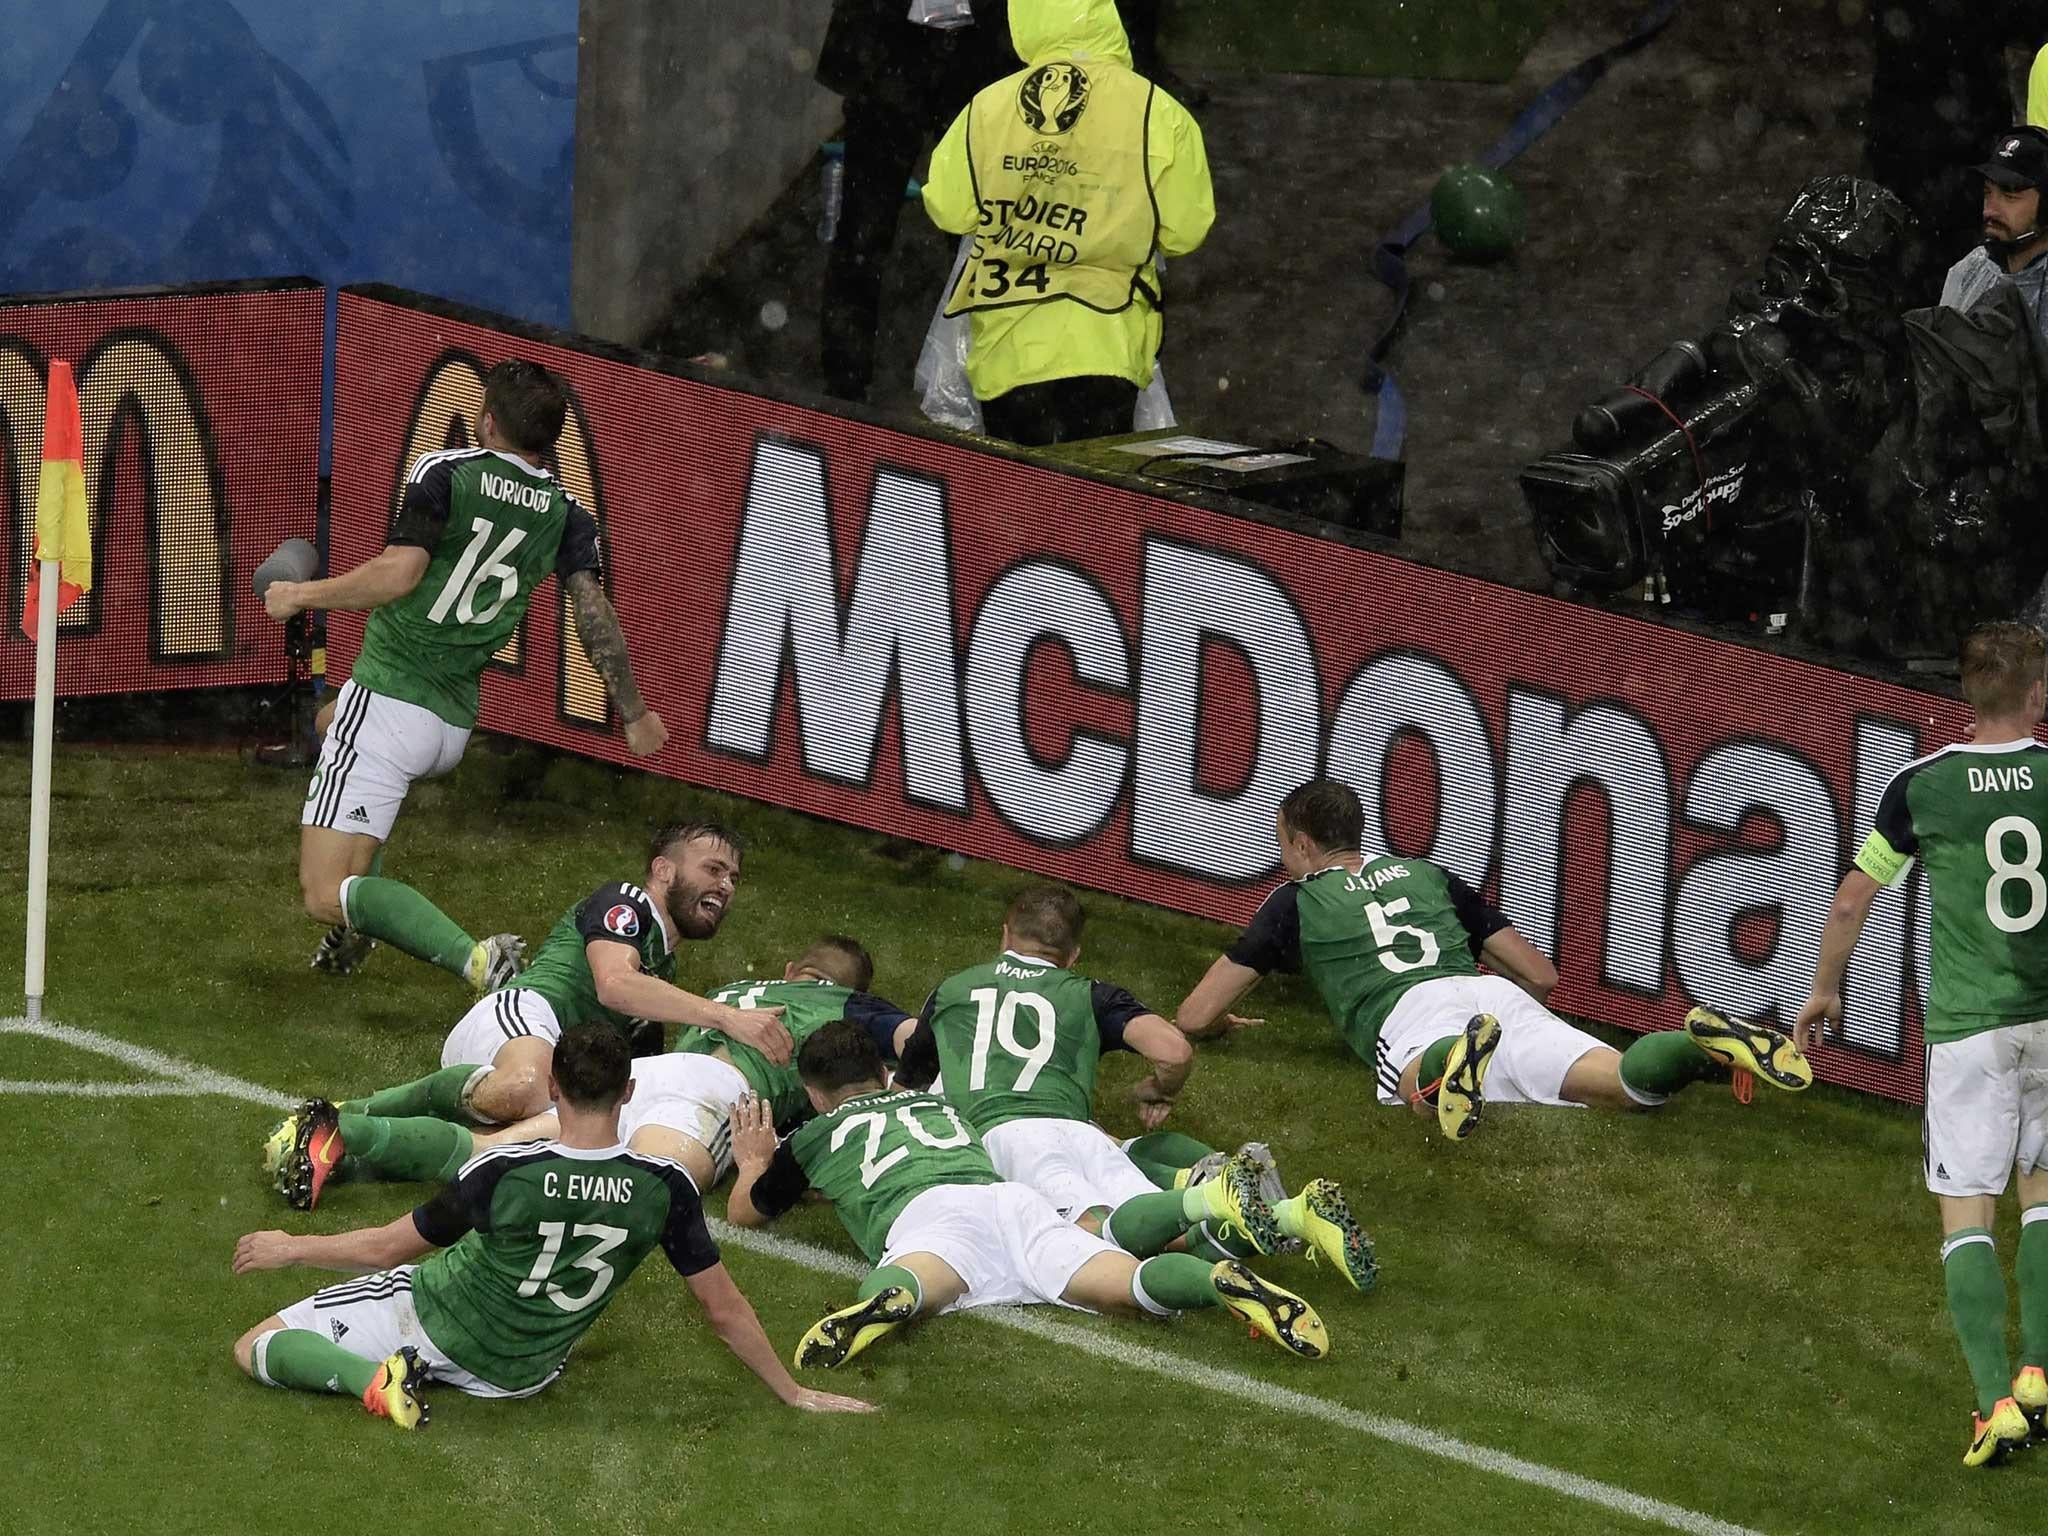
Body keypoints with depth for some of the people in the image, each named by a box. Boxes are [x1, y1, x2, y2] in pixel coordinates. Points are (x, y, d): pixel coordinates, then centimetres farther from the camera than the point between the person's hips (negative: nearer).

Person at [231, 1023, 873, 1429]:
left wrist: (290, 1248, 7)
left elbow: (386, 1249, -11)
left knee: (256, 1349, 5)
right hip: (522, 1372, 4)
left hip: (429, 1318, -4)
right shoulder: (664, 1188, -19)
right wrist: (795, 1394, 4)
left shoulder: (502, 1173, -25)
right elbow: (724, 1311, -10)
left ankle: (374, 1377, -17)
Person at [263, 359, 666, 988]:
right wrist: (634, 715, 7)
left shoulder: (442, 474, -10)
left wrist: (302, 595, -8)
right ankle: (356, 928, 34)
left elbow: (398, 575, -21)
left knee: (326, 897, -10)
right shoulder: (566, 514, 4)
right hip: (455, 722, 7)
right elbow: (594, 613, -2)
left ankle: (476, 959, -30)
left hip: (389, 695, -7)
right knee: (330, 722, 42)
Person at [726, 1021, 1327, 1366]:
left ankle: (893, 1295, -71)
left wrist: (754, 1162, 64)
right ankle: (1222, 1282, -48)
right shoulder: (937, 1104, 42)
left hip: (926, 1215, -3)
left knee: (910, 1283, -36)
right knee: (1132, 1285, -19)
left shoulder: (817, 1134, 32)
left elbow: (743, 1211, 44)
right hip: (1012, 1196, 3)